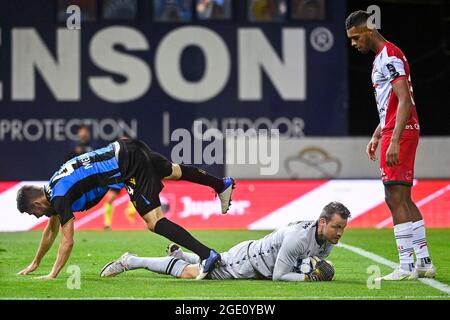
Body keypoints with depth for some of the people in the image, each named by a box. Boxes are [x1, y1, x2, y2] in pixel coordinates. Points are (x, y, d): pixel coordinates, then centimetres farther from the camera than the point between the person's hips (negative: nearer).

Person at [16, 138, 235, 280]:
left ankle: (206, 254, -21)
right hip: (125, 150, 9)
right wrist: (35, 264, 34)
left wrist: (52, 275, -8)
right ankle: (222, 185, 53)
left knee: (154, 222, -13)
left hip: (127, 164, -9)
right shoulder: (52, 192, 14)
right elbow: (51, 231, 28)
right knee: (173, 171, 31)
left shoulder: (59, 197, -12)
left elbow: (67, 241, -13)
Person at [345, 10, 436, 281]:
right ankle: (425, 263, 15)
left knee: (395, 198, -10)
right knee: (404, 199, 12)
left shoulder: (389, 57, -14)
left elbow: (404, 101, -21)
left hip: (400, 133, -10)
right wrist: (377, 136, 27)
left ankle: (406, 267, -10)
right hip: (394, 131, 10)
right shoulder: (383, 57, 19)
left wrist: (394, 141, -26)